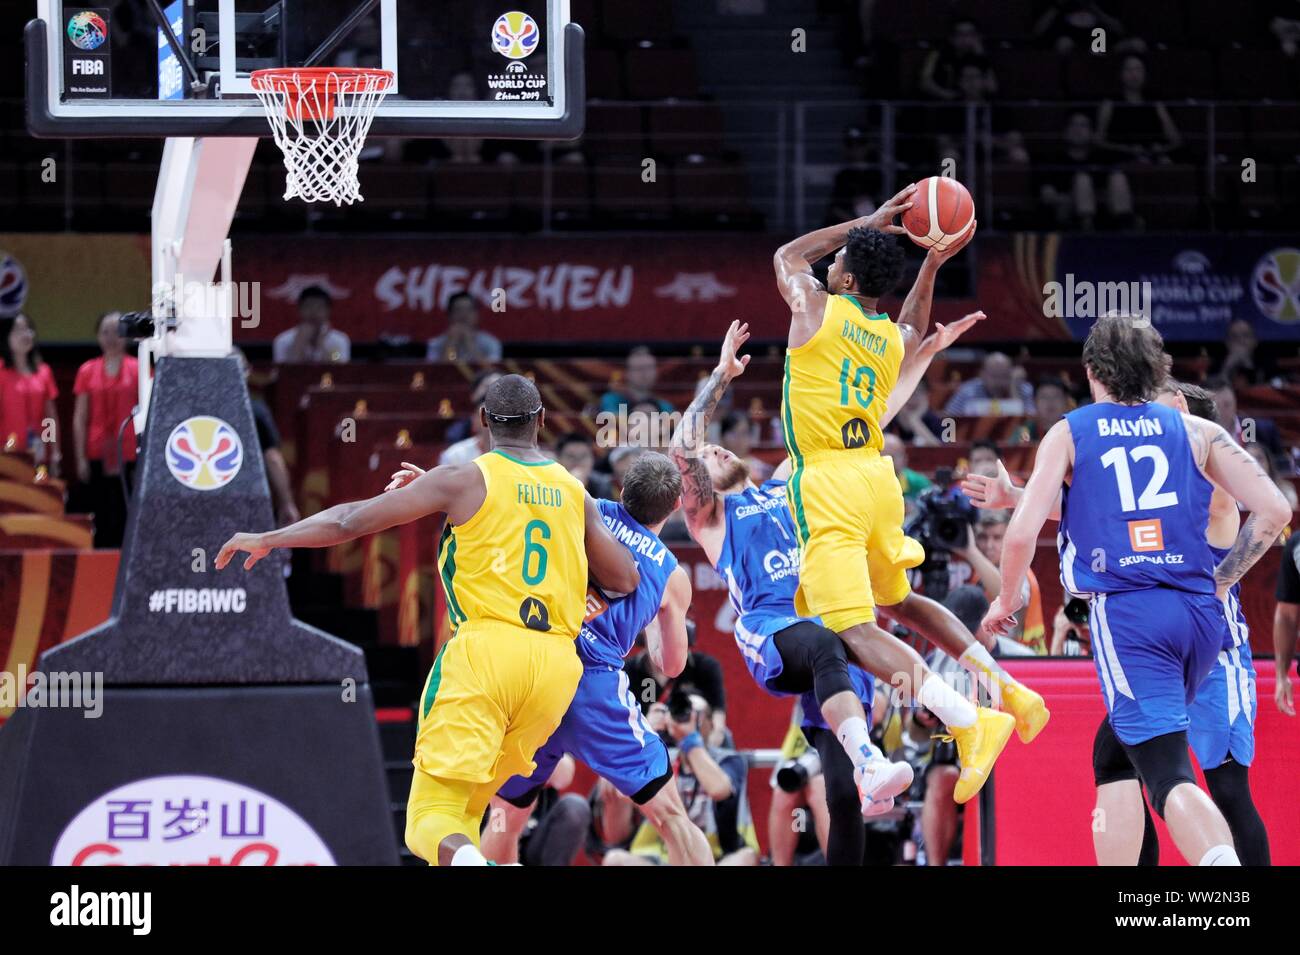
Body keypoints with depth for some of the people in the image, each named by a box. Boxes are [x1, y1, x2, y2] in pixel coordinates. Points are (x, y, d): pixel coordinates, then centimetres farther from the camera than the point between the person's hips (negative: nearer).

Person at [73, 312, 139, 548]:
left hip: (127, 455, -1)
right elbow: (80, 418, 8)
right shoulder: (88, 371, 7)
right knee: (101, 519, 1)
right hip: (97, 455, 1)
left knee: (123, 515, -5)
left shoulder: (137, 370, 3)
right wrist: (80, 457, 2)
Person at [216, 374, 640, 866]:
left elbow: (353, 520, 3)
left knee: (432, 815, -9)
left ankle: (465, 861, -40)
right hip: (556, 660, 4)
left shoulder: (465, 479, 3)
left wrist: (267, 539, 14)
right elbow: (625, 578, 21)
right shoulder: (574, 493, 14)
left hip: (485, 647, -4)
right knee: (468, 808, 21)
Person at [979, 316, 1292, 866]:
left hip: (1126, 614, -4)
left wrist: (1007, 600, 15)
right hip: (1200, 613, 4)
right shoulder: (1196, 432, 12)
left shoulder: (1068, 435, 5)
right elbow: (1273, 510, 3)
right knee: (1115, 753, 29)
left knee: (1170, 777, -14)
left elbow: (1023, 533, -4)